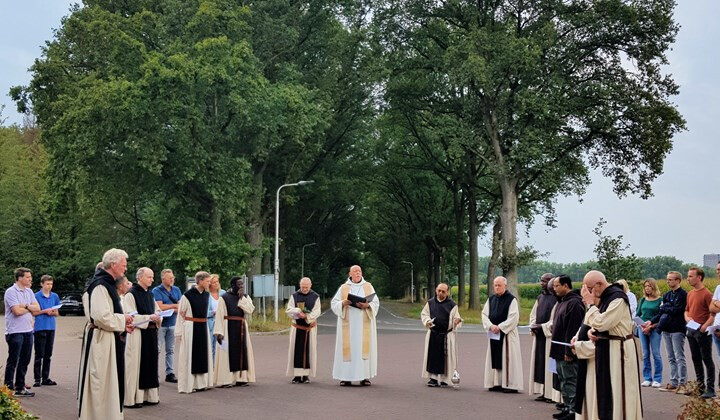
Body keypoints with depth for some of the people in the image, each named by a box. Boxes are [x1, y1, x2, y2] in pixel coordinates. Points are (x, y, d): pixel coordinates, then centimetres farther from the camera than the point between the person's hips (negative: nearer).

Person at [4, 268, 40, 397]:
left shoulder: (29, 292, 12)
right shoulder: (11, 292, -10)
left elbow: (37, 308, 5)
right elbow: (17, 311, -19)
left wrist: (25, 306, -12)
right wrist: (30, 308, -3)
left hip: (28, 331, 7)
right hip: (15, 332, -7)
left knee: (24, 361, 12)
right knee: (13, 361, -1)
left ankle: (20, 388, 20)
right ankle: (8, 388, 6)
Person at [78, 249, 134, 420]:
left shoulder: (108, 284, 14)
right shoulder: (100, 285, -18)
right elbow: (102, 317, -26)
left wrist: (122, 325, 8)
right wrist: (123, 320, -12)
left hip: (110, 340, 10)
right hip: (101, 340, -10)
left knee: (110, 382, 15)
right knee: (102, 382, -2)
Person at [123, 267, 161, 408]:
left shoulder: (150, 294, 14)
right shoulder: (131, 294, -9)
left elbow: (156, 311, 19)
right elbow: (130, 316, -17)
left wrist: (157, 318, -4)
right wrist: (149, 317, -21)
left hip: (151, 334, 8)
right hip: (137, 334, -8)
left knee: (150, 363, 9)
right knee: (135, 365, -4)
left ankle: (148, 395, 16)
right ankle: (132, 398, 2)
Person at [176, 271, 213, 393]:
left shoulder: (206, 294, 7)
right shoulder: (187, 295, -13)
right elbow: (181, 314, -9)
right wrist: (179, 332, -9)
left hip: (203, 328, 7)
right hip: (190, 328, -7)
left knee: (203, 355, 10)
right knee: (189, 356, 0)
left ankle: (201, 382, 20)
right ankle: (187, 385, 7)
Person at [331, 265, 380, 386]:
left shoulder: (368, 287, 9)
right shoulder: (343, 288, 9)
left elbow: (376, 303, 1)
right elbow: (334, 303, 4)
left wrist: (367, 305, -18)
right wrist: (343, 303, -15)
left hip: (364, 324, 0)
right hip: (348, 324, 0)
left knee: (364, 347, -4)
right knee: (348, 348, -4)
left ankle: (365, 376, 0)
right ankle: (346, 377, -1)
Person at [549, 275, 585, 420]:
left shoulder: (574, 303, -17)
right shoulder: (562, 302, 14)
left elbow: (573, 329, -22)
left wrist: (568, 351, -23)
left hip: (567, 350, -10)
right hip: (560, 350, 10)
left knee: (570, 381, -4)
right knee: (563, 380, 15)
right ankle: (567, 407, 22)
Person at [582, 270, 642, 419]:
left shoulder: (618, 298, -20)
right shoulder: (605, 297, 9)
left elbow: (601, 323, -24)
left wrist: (591, 304, -14)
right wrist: (591, 331, -2)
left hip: (619, 349, -9)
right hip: (606, 347, 9)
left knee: (618, 390, -2)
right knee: (607, 390, 13)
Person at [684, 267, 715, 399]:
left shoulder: (706, 293, -12)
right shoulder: (690, 293, 12)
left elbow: (713, 313, -16)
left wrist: (704, 326, -21)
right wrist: (687, 318, 2)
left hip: (703, 332, -8)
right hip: (691, 331, 8)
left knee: (707, 360, -2)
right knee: (696, 359, 13)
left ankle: (710, 389, 2)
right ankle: (700, 387, 23)